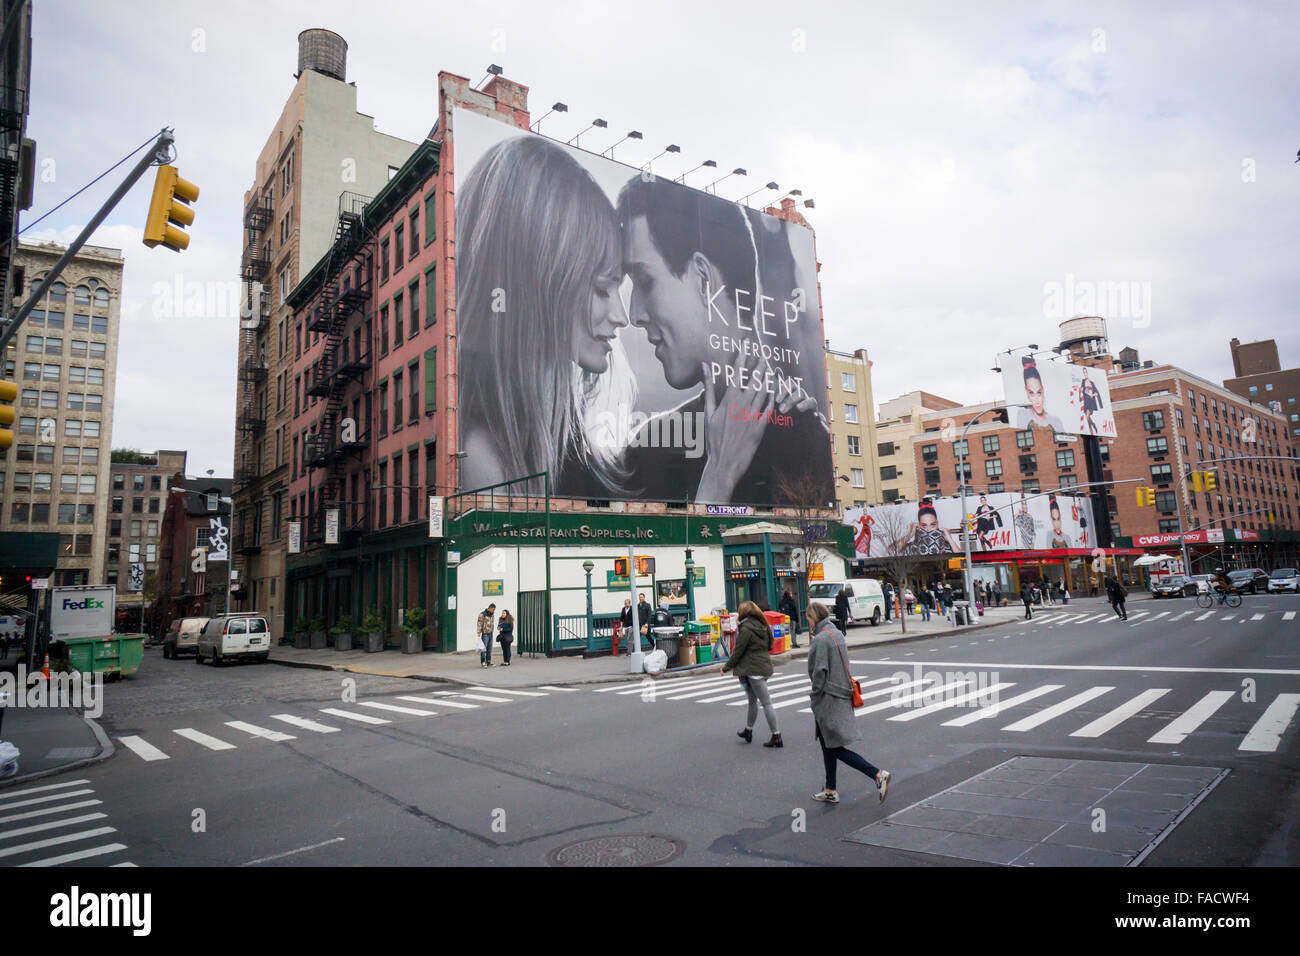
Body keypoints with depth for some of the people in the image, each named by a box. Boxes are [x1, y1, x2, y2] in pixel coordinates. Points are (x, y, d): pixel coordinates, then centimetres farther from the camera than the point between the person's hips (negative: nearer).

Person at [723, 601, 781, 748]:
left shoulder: (746, 629, -15)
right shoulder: (762, 627, 10)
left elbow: (737, 652, -13)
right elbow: (769, 646, 17)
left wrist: (726, 667, -1)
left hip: (753, 669, -8)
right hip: (764, 666, 8)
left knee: (766, 702, -5)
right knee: (752, 700, 19)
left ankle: (776, 736, -1)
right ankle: (748, 730, 31)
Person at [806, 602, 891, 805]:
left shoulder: (820, 639, -19)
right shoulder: (837, 634, 9)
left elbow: (819, 671, -21)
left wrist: (815, 694, -9)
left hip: (828, 700, -10)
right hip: (841, 696, 10)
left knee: (836, 749, -2)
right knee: (827, 745, 17)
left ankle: (878, 775, -7)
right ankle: (830, 791, 25)